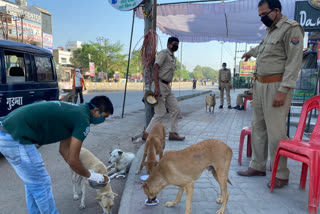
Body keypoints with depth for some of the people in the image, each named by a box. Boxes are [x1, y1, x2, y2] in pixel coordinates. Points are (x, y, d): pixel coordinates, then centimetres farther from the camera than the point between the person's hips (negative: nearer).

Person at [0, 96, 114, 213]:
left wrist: (85, 172, 25)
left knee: (33, 183, 23)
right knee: (41, 184, 6)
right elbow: (72, 160, -9)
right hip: (16, 138, -10)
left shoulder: (75, 110, 16)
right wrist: (90, 175, 9)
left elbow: (64, 149, 22)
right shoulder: (83, 119, -12)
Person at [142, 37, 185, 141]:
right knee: (160, 113, -8)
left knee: (176, 110, 8)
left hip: (167, 86, 9)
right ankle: (147, 134, 5)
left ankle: (173, 133, 17)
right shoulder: (163, 53, -9)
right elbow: (155, 68, -21)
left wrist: (167, 87, 15)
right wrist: (157, 87, -29)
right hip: (160, 85, -9)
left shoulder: (173, 57, 20)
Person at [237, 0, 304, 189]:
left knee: (275, 131, -7)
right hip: (260, 85, 9)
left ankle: (281, 175, 6)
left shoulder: (291, 28, -7)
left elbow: (294, 62, -15)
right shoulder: (271, 30, 19)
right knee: (258, 127, 11)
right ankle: (258, 166, 22)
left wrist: (283, 90, -22)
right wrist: (251, 52, 60)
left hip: (276, 86, -9)